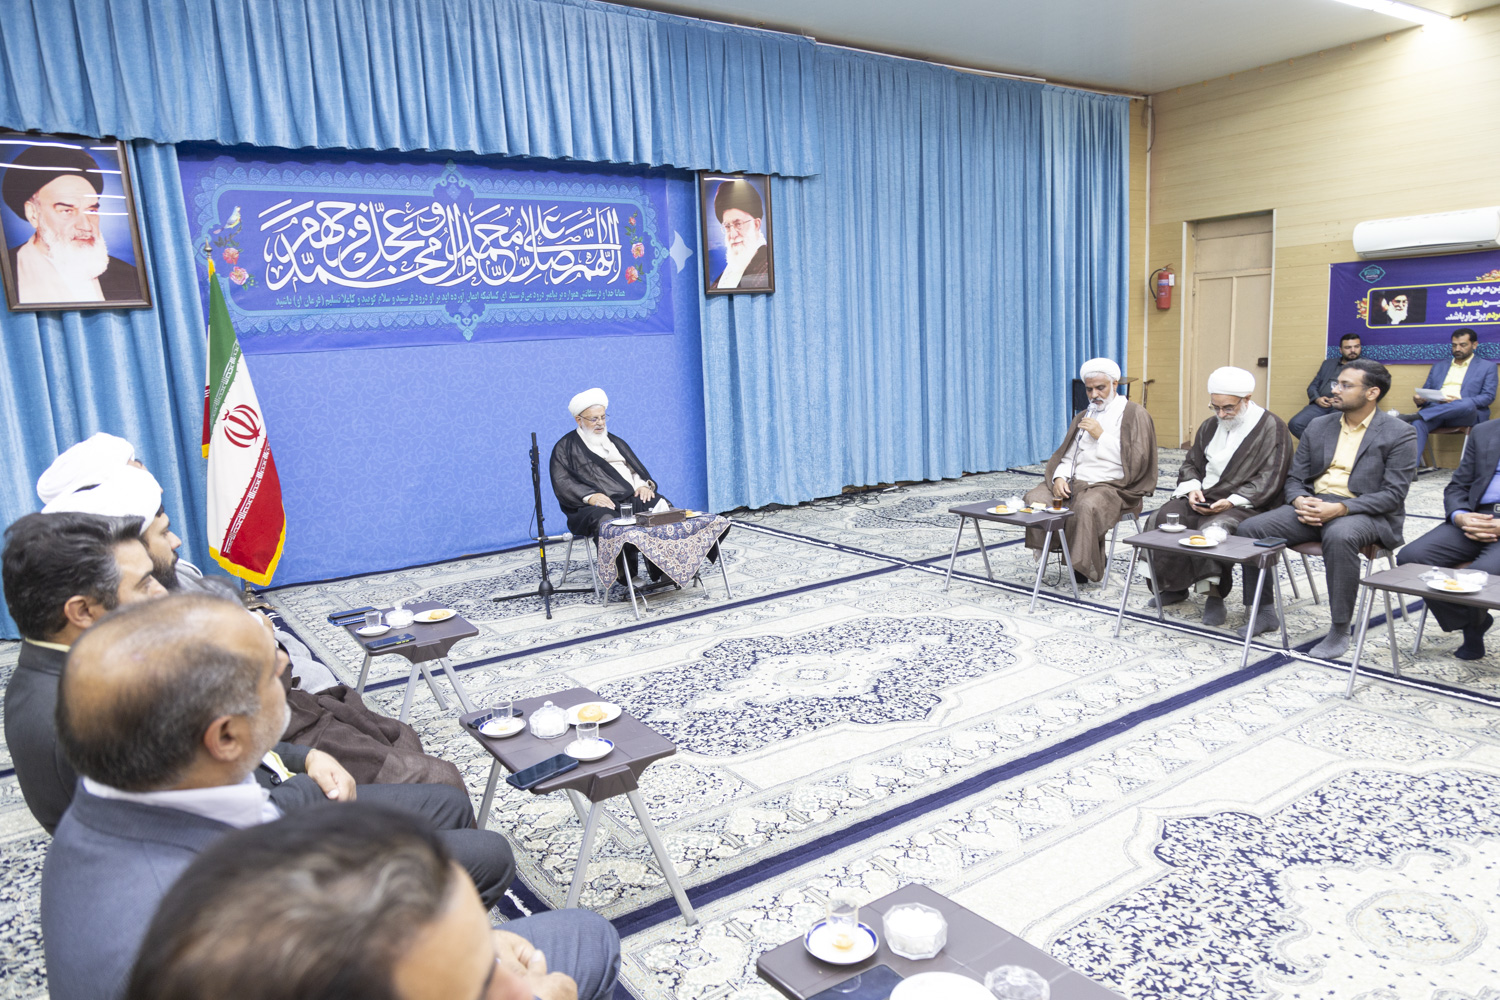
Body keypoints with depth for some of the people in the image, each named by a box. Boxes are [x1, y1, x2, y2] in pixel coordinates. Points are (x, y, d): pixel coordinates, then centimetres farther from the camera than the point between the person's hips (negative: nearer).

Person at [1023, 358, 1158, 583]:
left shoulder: (1134, 414, 3)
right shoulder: (1084, 417, 22)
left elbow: (1136, 460, -9)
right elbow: (1067, 456, 17)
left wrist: (1101, 436, -10)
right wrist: (1059, 477, -5)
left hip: (1110, 485, -6)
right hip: (1074, 481, 6)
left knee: (1087, 507, -38)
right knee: (1035, 498, -21)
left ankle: (1083, 565, -23)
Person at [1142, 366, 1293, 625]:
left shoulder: (1271, 428, -5)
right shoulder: (1209, 426, 16)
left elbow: (1268, 479, -12)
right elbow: (1191, 464, 21)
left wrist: (1231, 501, -22)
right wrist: (1193, 487, -2)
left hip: (1245, 504, -7)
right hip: (1202, 498, 7)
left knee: (1213, 529, -36)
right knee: (1159, 519, -16)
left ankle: (1214, 593, -20)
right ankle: (1174, 586, -3)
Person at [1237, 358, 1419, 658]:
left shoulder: (1399, 434, -2)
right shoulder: (1318, 426, 14)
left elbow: (1393, 494, -10)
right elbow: (1295, 478, 14)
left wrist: (1340, 508, -23)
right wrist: (1299, 500, -11)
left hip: (1364, 512, -5)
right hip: (1312, 507, 5)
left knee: (1339, 536, -40)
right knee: (1250, 528, -17)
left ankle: (1340, 630, -26)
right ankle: (1263, 613, -3)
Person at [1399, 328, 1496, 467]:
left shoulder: (1487, 366, 17)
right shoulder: (1439, 366, 28)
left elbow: (1488, 396, 4)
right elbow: (1426, 391, 22)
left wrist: (1460, 401, -15)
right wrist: (1419, 398, -6)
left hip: (1467, 414, -2)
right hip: (1435, 410, 2)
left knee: (1466, 404, -40)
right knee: (1418, 423, -33)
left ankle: (1413, 416, -39)